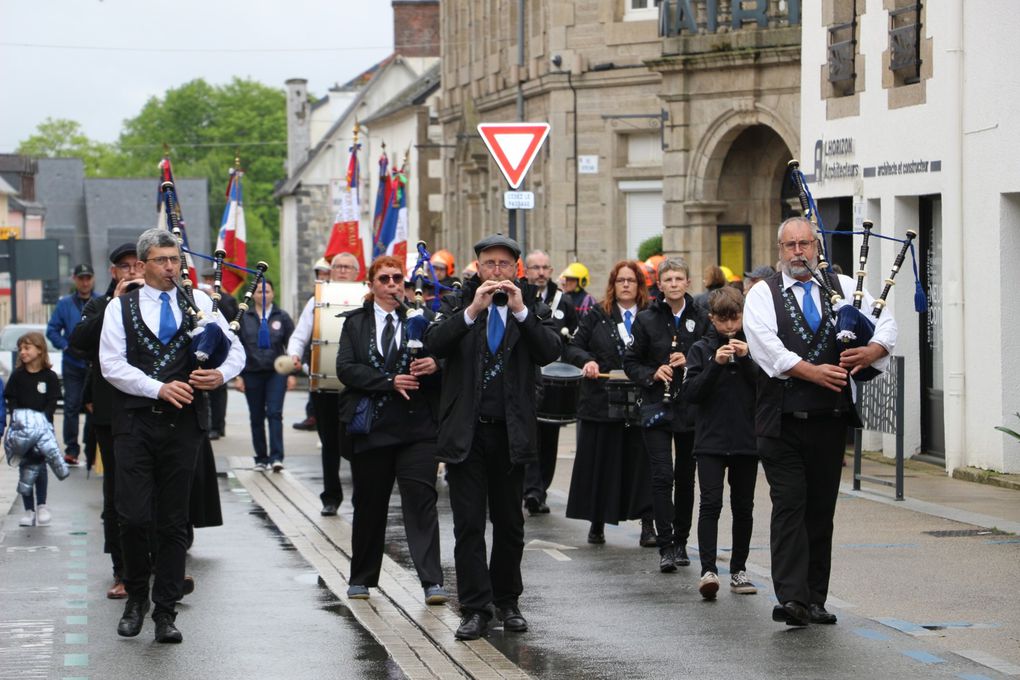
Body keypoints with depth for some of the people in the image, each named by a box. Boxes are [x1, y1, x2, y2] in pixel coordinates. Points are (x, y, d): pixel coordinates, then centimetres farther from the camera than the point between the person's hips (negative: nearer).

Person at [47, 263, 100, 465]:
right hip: (72, 363, 1)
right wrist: (66, 346, -7)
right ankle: (71, 448, 0)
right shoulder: (65, 304, 5)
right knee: (72, 406, -3)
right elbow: (52, 330, 6)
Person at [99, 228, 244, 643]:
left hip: (183, 423, 1)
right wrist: (159, 388, -15)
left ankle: (165, 612, 11)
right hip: (135, 422, -1)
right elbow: (112, 364, -4)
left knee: (174, 522, 4)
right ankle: (136, 597, 15)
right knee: (134, 516, -8)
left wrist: (221, 374, -13)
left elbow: (235, 348, 9)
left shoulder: (198, 303, 10)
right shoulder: (120, 308, 5)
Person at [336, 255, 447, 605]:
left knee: (421, 498, -10)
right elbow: (346, 368, -3)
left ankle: (432, 581, -13)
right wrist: (390, 382, -14)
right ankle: (361, 579, 23)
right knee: (369, 503, 10)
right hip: (371, 426, 1)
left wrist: (435, 366, -17)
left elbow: (440, 360, 7)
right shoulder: (356, 322, 9)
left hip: (416, 425, -1)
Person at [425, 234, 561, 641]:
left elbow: (551, 351, -9)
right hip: (465, 432, -1)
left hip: (511, 433, 1)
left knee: (510, 523, 10)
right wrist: (472, 310, -21)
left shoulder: (532, 308, 7)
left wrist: (521, 312, -17)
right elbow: (434, 344, -12)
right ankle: (475, 608, 1)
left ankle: (507, 601, 23)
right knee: (468, 524, -2)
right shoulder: (458, 305, 5)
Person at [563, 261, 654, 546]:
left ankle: (648, 525, 2)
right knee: (600, 461, 6)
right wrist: (586, 360, -13)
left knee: (641, 463, -2)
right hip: (602, 402, 1)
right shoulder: (597, 315, 7)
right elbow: (572, 347, 6)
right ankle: (597, 523, 17)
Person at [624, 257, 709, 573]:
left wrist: (690, 362, -11)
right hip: (657, 407, -2)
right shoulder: (647, 319, 1)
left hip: (691, 408, 2)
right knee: (662, 475, -10)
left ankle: (680, 541, 21)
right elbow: (630, 362, 6)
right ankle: (665, 546, -10)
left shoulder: (701, 319, 3)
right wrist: (653, 374, -12)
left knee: (685, 476, 8)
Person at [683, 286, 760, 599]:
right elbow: (690, 392, -6)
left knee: (743, 507, 8)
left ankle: (738, 569, 18)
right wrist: (716, 364, -16)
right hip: (710, 441, -2)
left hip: (747, 441, 2)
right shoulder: (702, 349, 3)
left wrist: (746, 360, -13)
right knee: (710, 503, -12)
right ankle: (708, 570, -18)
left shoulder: (752, 347, 5)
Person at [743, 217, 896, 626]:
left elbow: (886, 323, 8)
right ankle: (791, 597, -16)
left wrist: (872, 351, -14)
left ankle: (815, 600, 14)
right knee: (789, 506, -11)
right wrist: (812, 371, -22)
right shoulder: (763, 294, 3)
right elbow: (765, 345, -12)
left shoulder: (843, 287, 13)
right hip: (782, 420, -3)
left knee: (821, 511, 8)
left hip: (829, 420, 3)